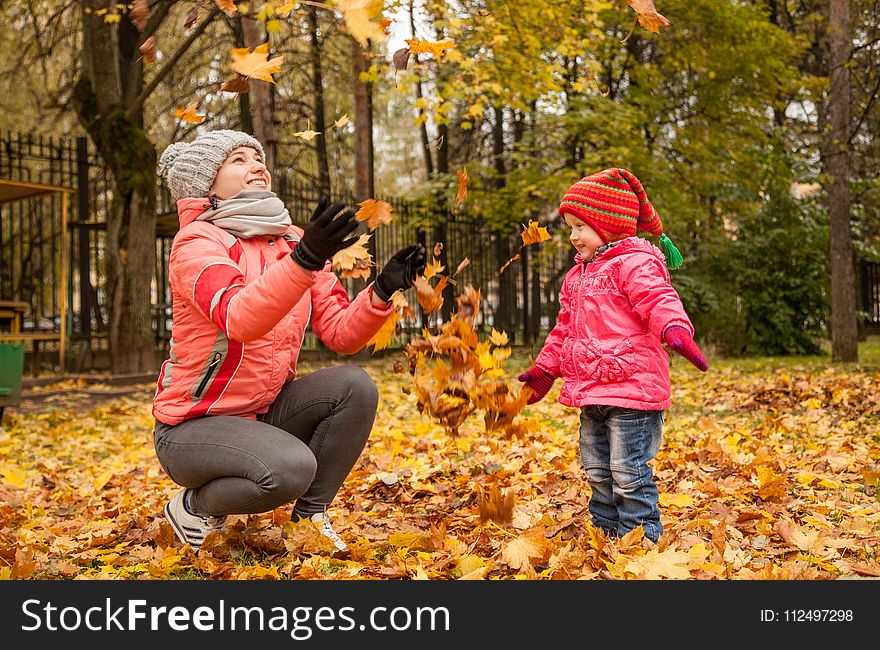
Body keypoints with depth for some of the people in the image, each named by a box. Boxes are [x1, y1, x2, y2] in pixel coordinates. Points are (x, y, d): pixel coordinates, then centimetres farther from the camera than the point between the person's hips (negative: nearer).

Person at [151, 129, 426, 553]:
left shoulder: (294, 243, 5)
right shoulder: (196, 241, -15)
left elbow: (341, 334, -2)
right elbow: (239, 320, -35)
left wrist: (383, 290, -20)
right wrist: (303, 261, -47)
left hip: (264, 413, 6)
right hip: (191, 425, -6)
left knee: (355, 386, -16)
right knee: (291, 468, -31)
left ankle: (309, 516, 0)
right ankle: (194, 506, -1)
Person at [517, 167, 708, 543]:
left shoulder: (635, 265, -10)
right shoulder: (577, 276, 18)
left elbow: (659, 301, -27)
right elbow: (564, 330, 27)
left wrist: (675, 330, -47)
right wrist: (544, 370, 30)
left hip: (631, 386, -9)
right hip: (591, 392, 9)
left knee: (629, 474, -6)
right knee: (597, 472, 17)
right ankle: (604, 536, 29)